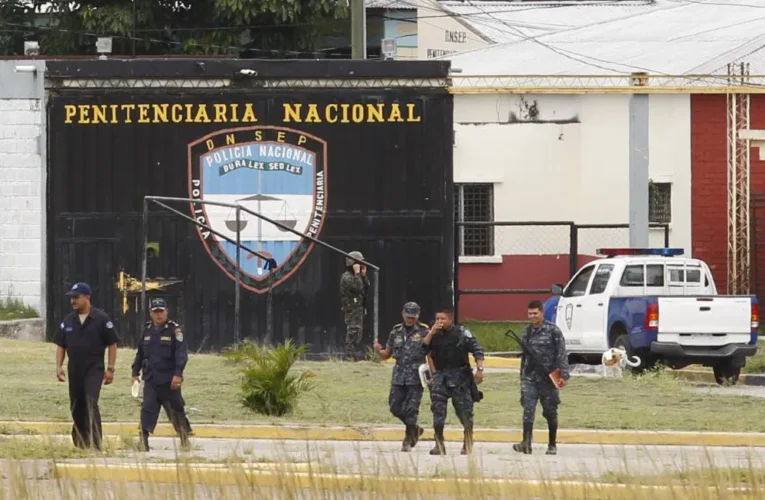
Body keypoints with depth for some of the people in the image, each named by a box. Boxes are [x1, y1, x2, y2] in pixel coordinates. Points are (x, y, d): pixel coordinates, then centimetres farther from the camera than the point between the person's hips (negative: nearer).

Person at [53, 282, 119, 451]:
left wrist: (110, 369, -5)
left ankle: (95, 445, -20)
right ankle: (79, 444, 20)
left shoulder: (101, 319, -4)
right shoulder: (68, 320, 9)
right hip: (74, 370, 5)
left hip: (94, 369, -5)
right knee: (76, 407, 8)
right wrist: (59, 366, 2)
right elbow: (61, 345, 14)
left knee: (91, 404, -18)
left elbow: (112, 344, -1)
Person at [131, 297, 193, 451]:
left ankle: (185, 439, 19)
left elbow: (182, 353, -11)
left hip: (169, 380, -4)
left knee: (176, 410, 6)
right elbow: (140, 353, 19)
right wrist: (135, 373, 16)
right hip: (151, 379, 4)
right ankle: (143, 441, -11)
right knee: (147, 409, -8)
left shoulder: (174, 330, -5)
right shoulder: (147, 330, 11)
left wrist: (178, 373, -20)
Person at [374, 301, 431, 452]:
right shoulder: (396, 332, 10)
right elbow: (386, 355, 16)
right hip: (399, 375, 4)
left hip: (416, 377, -4)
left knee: (411, 409, -5)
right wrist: (378, 350, -6)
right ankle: (415, 429, 25)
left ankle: (408, 440, 5)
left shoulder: (424, 332, -1)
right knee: (395, 407, 4)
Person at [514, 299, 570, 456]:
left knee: (550, 412, 7)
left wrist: (564, 375, -15)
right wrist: (522, 375, 19)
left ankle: (552, 444, 20)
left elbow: (562, 354, -8)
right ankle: (526, 443, -21)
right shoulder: (527, 331, 10)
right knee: (528, 409, -12)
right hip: (530, 377, 3)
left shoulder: (553, 330, -5)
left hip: (548, 377, -3)